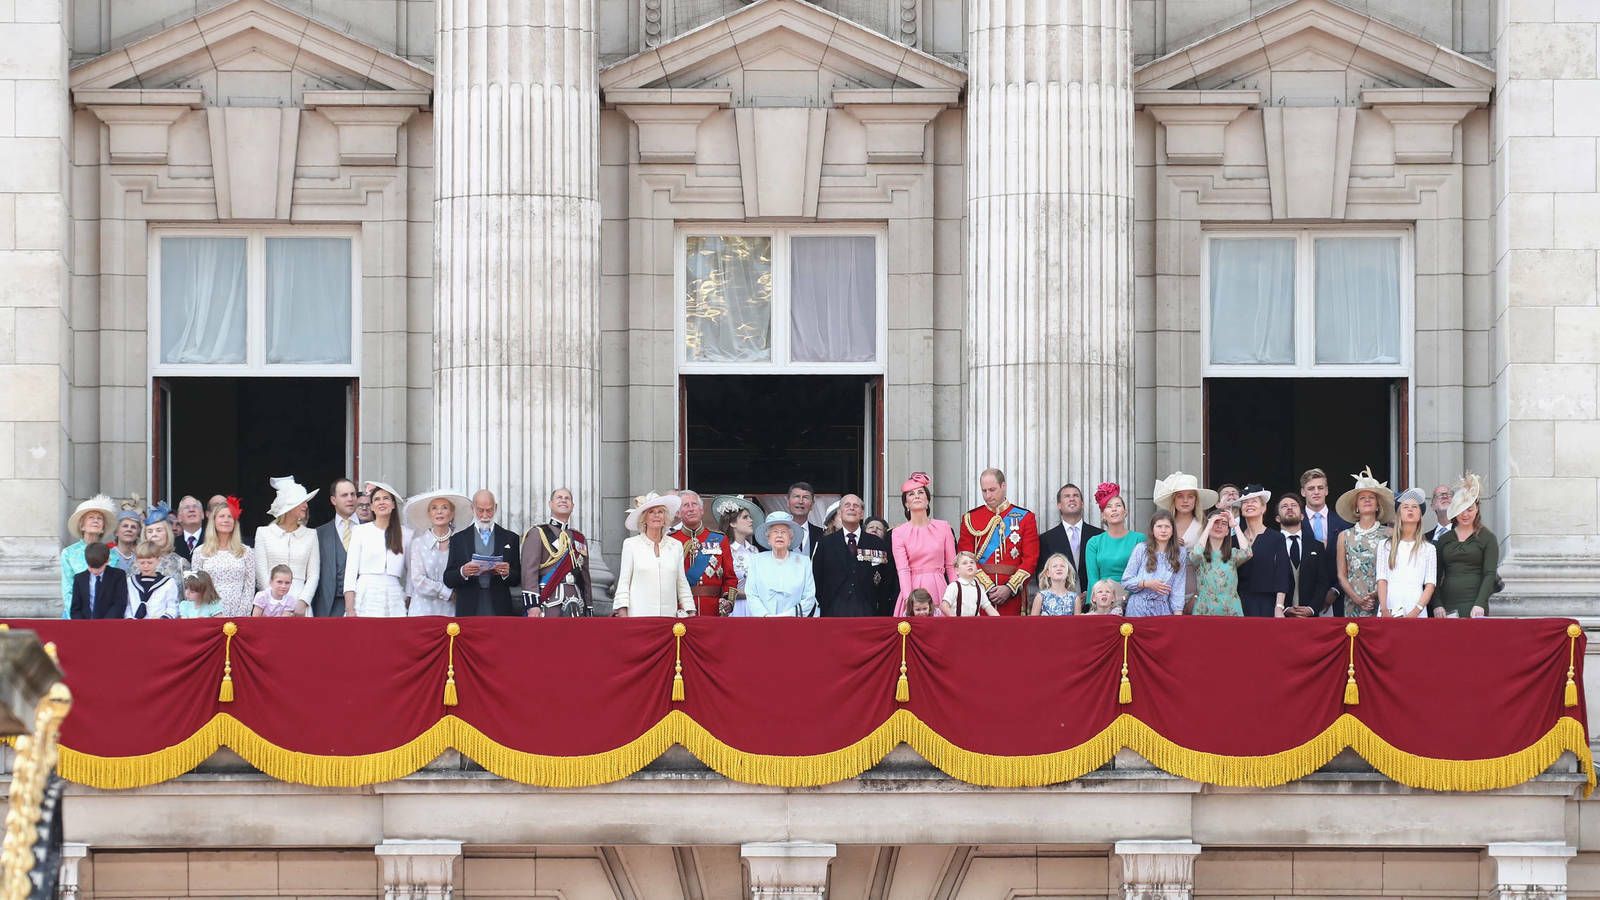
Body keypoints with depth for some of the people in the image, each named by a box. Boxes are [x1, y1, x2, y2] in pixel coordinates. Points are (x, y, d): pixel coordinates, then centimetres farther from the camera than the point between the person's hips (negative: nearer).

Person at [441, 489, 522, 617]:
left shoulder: (510, 538, 11)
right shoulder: (458, 539, 10)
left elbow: (517, 579, 9)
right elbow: (448, 579, 5)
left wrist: (507, 573, -13)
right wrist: (462, 572, -16)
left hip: (500, 611, 0)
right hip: (469, 611, 0)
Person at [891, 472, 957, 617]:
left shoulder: (943, 527, 7)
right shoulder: (899, 533, 2)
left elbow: (951, 566, 7)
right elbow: (902, 570, -7)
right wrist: (909, 600, -20)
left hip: (939, 589, 1)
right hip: (912, 590, -1)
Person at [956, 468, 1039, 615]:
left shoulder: (1025, 518, 6)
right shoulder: (970, 519, 7)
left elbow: (1031, 559, 0)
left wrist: (1010, 588, -11)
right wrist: (987, 587, -11)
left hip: (1012, 595, 0)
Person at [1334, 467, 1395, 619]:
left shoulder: (1389, 534, 5)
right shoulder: (1345, 536, 10)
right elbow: (1341, 575, 9)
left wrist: (1376, 595, -11)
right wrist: (1357, 599, -5)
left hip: (1381, 605, -1)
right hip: (1354, 606, 1)